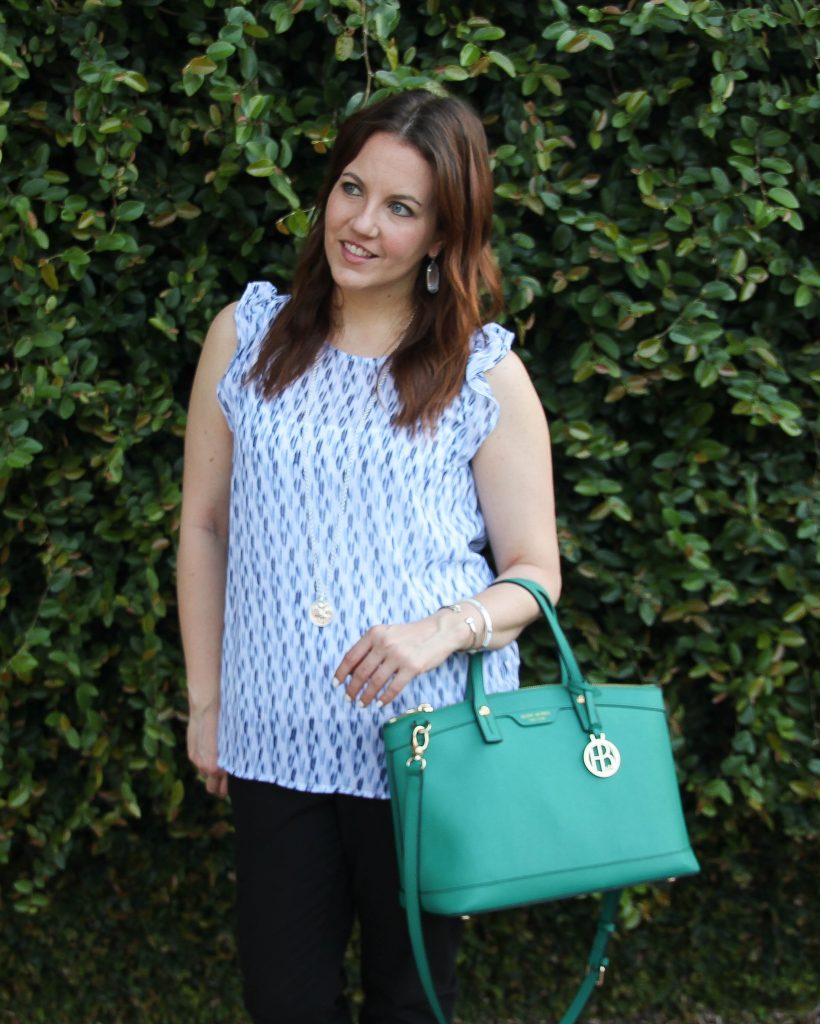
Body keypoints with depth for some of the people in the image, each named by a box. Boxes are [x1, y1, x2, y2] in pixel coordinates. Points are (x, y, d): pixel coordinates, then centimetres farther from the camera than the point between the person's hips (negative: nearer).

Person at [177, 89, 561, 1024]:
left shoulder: (487, 374, -3)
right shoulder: (247, 334, 3)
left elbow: (536, 574, 1)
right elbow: (204, 527, 9)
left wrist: (445, 626, -20)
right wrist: (204, 701, 9)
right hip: (275, 738, 2)